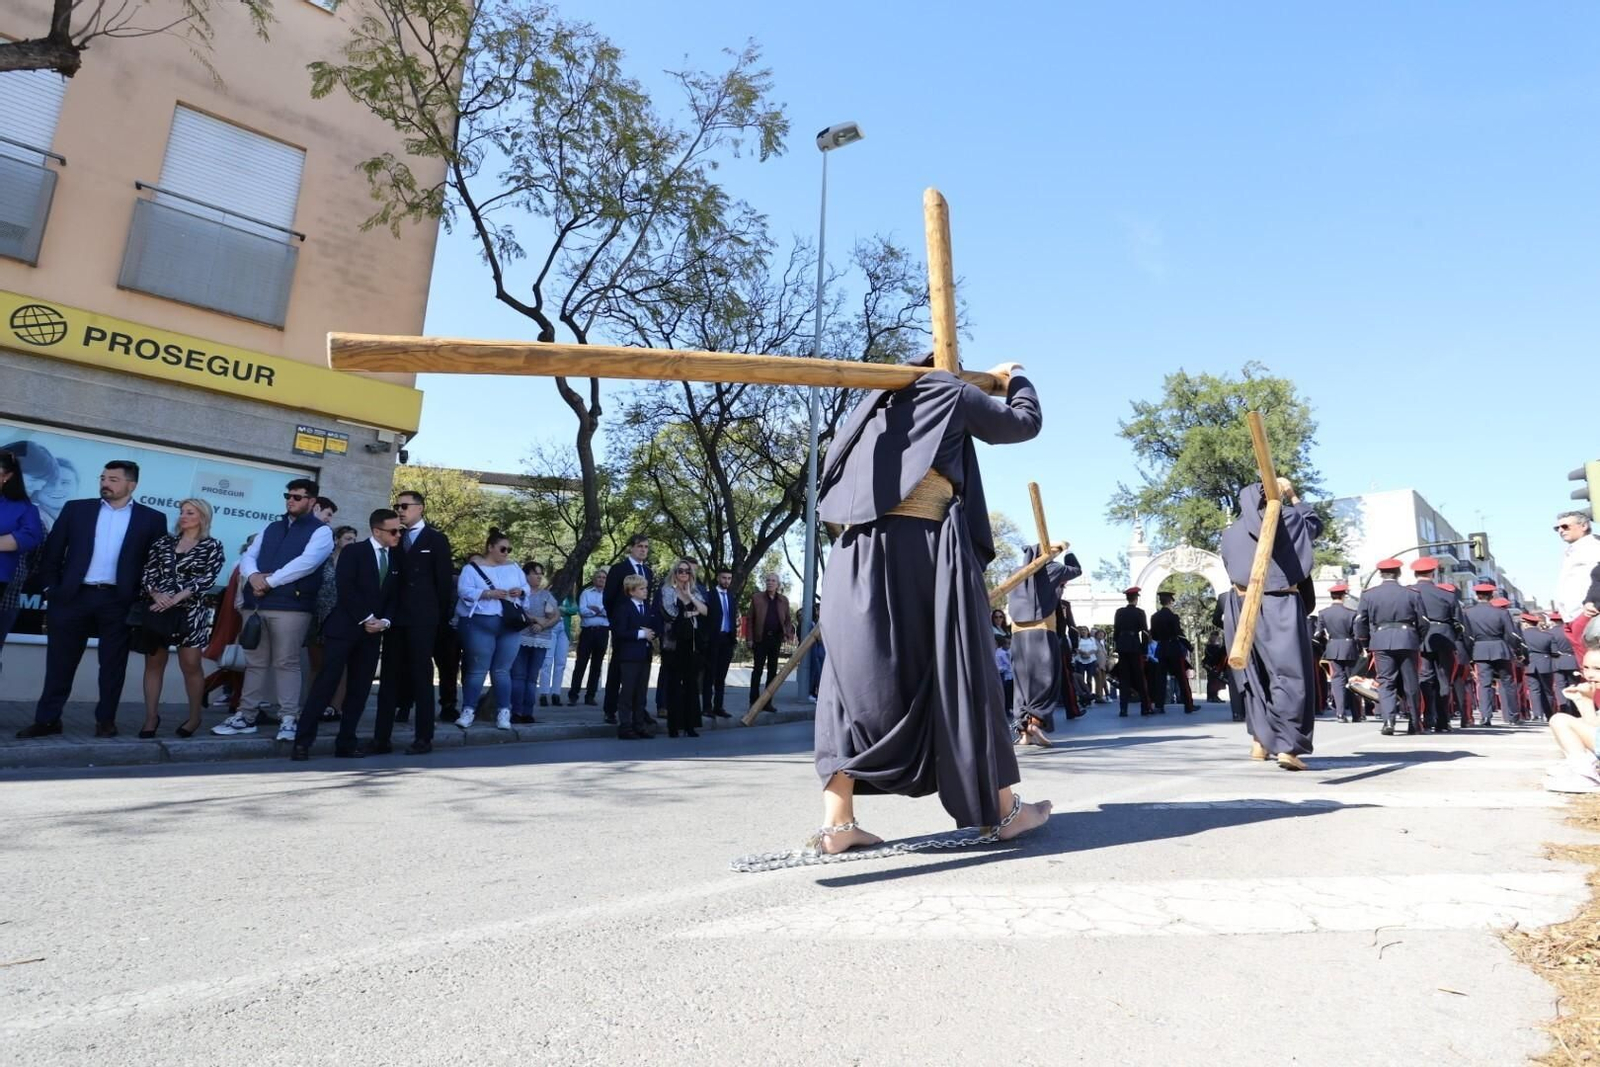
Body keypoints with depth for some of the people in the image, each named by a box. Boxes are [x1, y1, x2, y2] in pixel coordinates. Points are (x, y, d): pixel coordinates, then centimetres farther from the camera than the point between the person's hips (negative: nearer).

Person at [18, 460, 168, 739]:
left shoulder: (152, 519, 3)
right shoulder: (76, 509, 8)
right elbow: (52, 550, 8)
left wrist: (144, 597, -3)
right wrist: (50, 588, 2)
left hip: (118, 601, -1)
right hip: (72, 596, 2)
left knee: (113, 664, 5)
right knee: (60, 662, 7)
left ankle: (105, 719, 15)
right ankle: (47, 719, 17)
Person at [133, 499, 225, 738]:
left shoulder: (212, 546, 2)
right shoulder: (164, 541, 12)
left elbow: (207, 578, -8)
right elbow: (148, 572, 6)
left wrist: (176, 598, -16)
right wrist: (156, 594, -13)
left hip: (190, 611, -3)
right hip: (157, 608, 4)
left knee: (190, 665, -2)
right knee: (154, 663, 5)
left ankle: (194, 717, 11)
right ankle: (151, 717, 12)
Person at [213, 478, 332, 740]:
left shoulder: (320, 531, -1)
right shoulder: (271, 528, 20)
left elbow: (306, 562, -16)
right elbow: (248, 556, 13)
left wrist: (270, 581, -14)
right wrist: (253, 576, -9)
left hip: (291, 606, -6)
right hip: (257, 604, 7)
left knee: (286, 663, -5)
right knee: (254, 662, 11)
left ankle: (288, 718, 1)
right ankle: (247, 715, 18)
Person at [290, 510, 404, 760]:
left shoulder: (396, 558, 12)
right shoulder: (353, 552, -2)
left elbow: (395, 596, 11)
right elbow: (345, 588, -12)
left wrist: (385, 621, -6)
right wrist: (366, 618, -14)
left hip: (373, 633, 5)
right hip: (344, 628, -5)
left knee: (359, 690, 4)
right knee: (326, 684, -7)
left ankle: (346, 742, 10)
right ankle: (302, 741, -2)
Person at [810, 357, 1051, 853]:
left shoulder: (876, 403, 26)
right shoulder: (950, 393, 12)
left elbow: (838, 460, 33)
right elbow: (1025, 421, 23)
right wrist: (1016, 379, 42)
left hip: (860, 550, 5)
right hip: (924, 547, -4)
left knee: (858, 675, 3)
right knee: (961, 673, 3)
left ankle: (837, 822, -4)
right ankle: (1005, 809, 16)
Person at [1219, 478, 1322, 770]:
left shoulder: (1230, 533, 9)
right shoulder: (1287, 519, 3)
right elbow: (1315, 524, 24)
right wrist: (1293, 497, 29)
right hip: (1282, 608, -3)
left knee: (1255, 675, 14)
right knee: (1289, 674, -5)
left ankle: (1260, 741, 17)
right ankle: (1286, 746, -15)